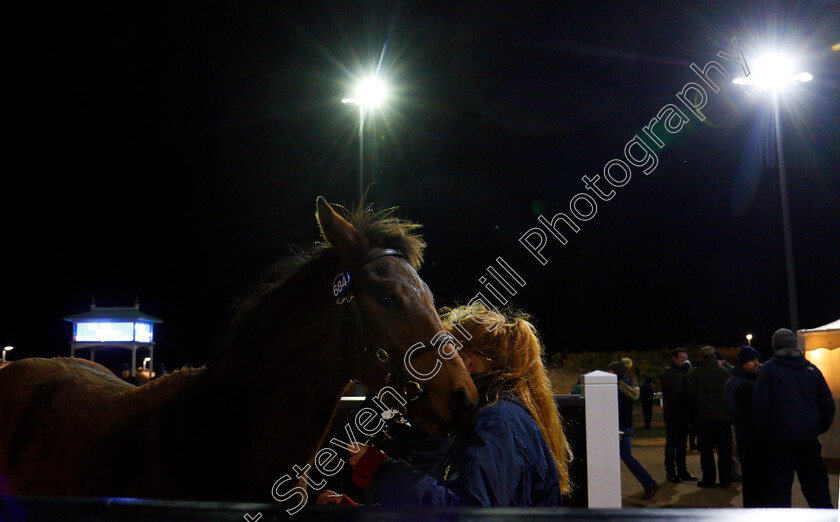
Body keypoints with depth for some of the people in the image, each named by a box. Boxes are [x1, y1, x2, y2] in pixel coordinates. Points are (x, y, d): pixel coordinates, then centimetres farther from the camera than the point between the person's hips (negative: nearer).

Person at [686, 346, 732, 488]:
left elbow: (691, 392, -9)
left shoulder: (694, 372, -5)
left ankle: (709, 479, 4)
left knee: (706, 447, 4)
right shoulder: (726, 372, 0)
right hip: (723, 414, 2)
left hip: (704, 414, -2)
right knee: (725, 448, 9)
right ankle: (725, 479, 12)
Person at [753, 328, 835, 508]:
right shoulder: (812, 370, 7)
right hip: (809, 436, 4)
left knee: (779, 484, 2)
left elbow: (760, 404, -9)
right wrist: (821, 427, 17)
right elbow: (828, 404, 9)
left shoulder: (769, 369, -4)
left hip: (780, 436, -3)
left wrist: (763, 429, 3)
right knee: (816, 483, 13)